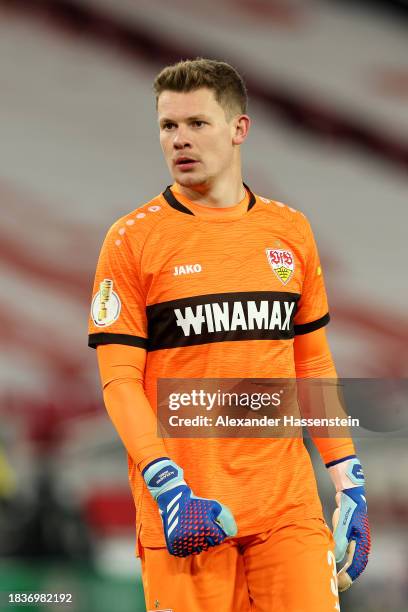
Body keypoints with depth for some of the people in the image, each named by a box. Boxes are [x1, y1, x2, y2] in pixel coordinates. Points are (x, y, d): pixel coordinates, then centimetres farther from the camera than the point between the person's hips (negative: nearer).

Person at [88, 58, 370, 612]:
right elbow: (119, 380, -4)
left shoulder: (291, 231, 11)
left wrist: (348, 478, 10)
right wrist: (166, 483, -16)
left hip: (288, 502, 3)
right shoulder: (133, 239, 0)